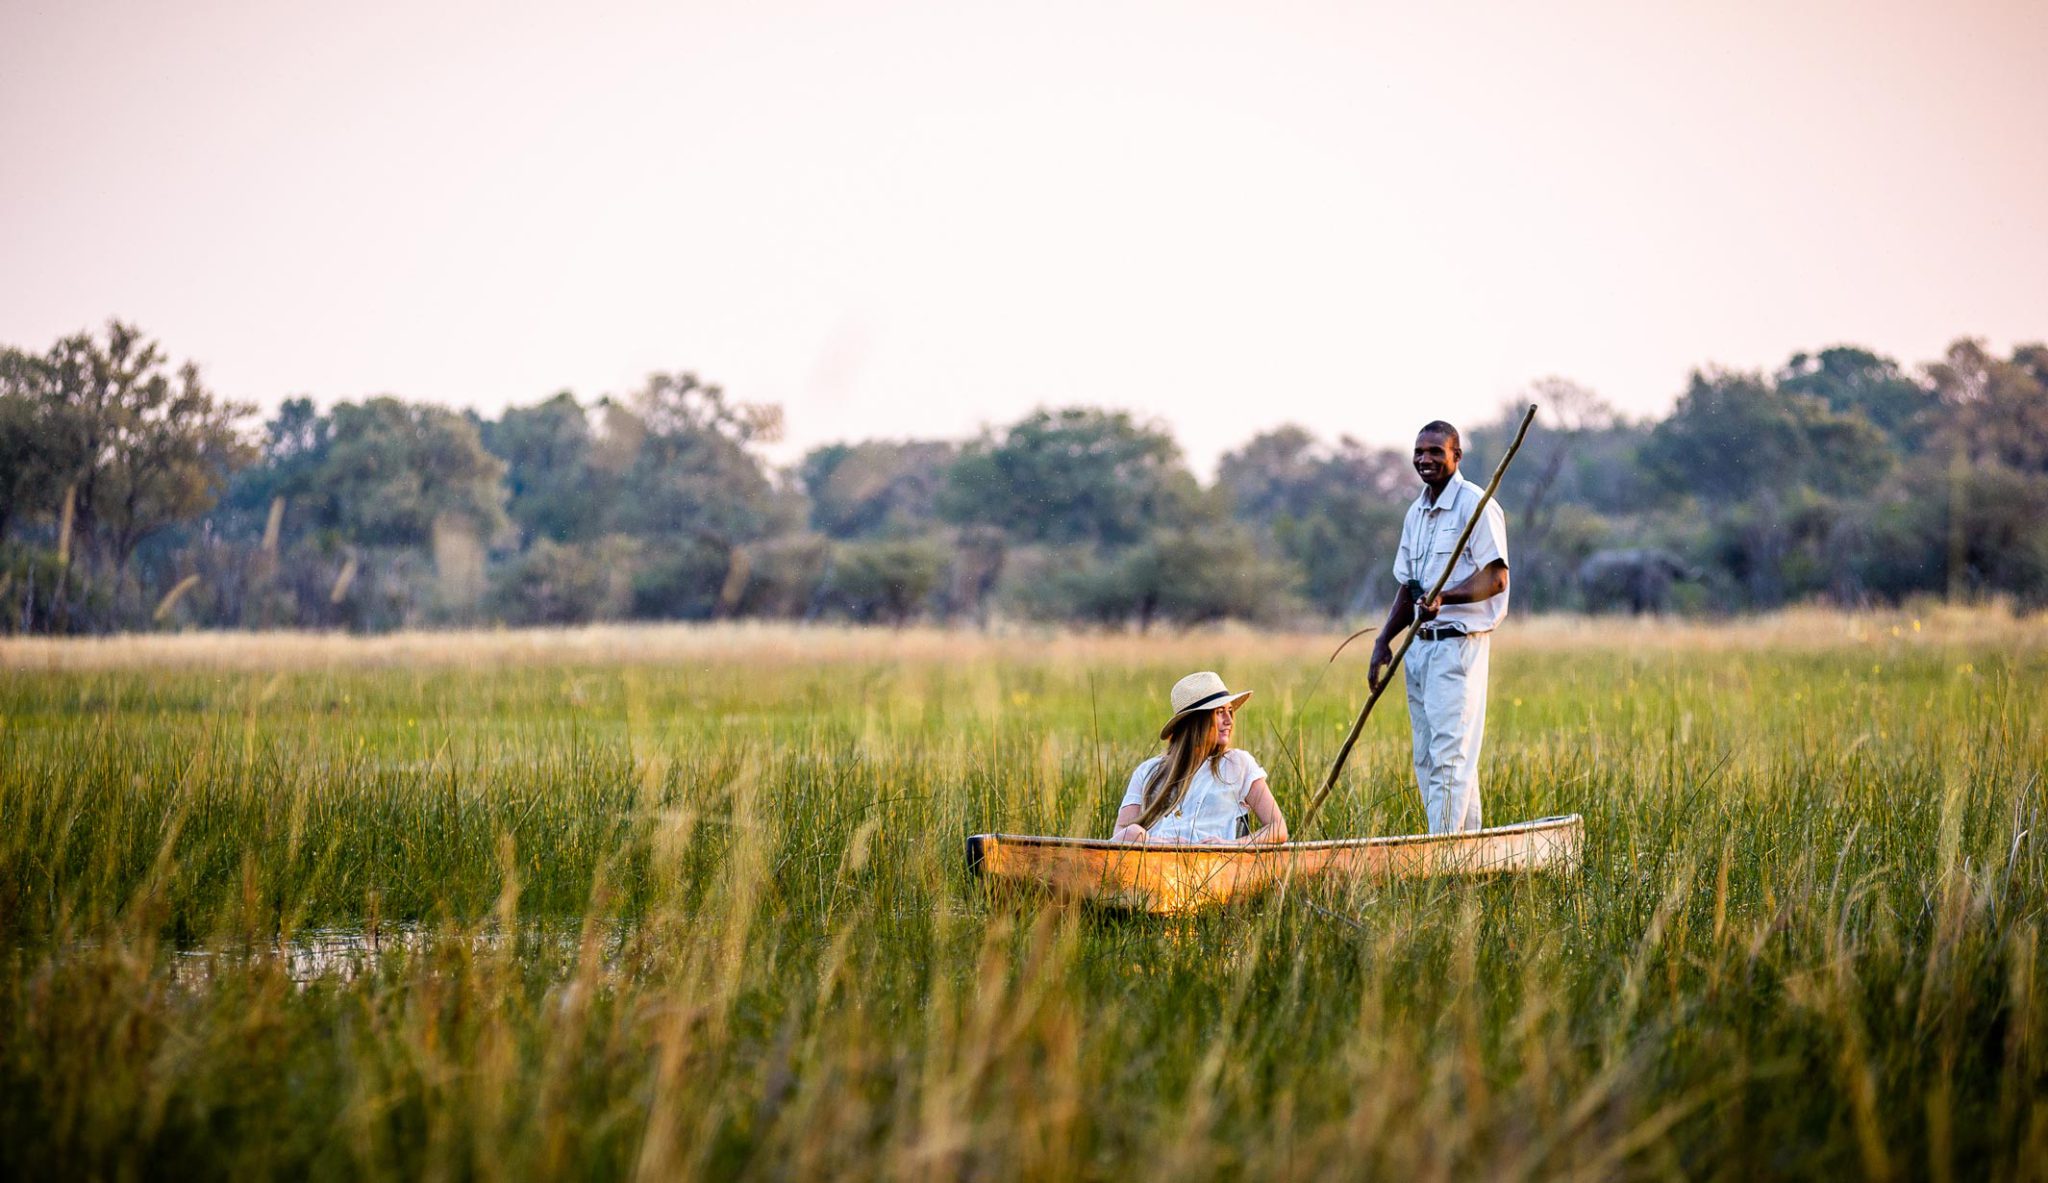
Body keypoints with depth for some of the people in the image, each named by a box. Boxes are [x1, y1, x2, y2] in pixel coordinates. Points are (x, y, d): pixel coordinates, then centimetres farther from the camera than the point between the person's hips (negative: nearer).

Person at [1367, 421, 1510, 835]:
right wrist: (1383, 641, 13)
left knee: (1449, 753, -11)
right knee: (1426, 758, 9)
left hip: (1458, 643, -9)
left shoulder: (1475, 506, -8)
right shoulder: (1416, 513, 17)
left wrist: (1444, 597, -29)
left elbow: (1496, 579, -16)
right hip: (1419, 645, 9)